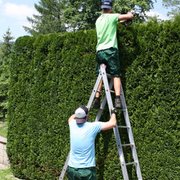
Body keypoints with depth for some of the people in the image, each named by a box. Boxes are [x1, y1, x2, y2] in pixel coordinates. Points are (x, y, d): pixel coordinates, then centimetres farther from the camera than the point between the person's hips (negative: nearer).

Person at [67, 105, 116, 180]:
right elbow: (112, 123, -3)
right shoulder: (93, 126, -10)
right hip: (87, 170, -4)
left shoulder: (72, 125, 1)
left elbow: (71, 118, 27)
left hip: (71, 169, 4)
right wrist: (113, 112, 16)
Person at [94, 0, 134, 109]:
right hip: (110, 50, -5)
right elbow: (130, 16, -4)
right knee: (116, 75, -5)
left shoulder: (98, 20, 16)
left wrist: (120, 20, 33)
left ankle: (97, 100, 8)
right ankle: (117, 100, -17)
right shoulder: (111, 17, -3)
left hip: (100, 51, 5)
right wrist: (129, 14, 18)